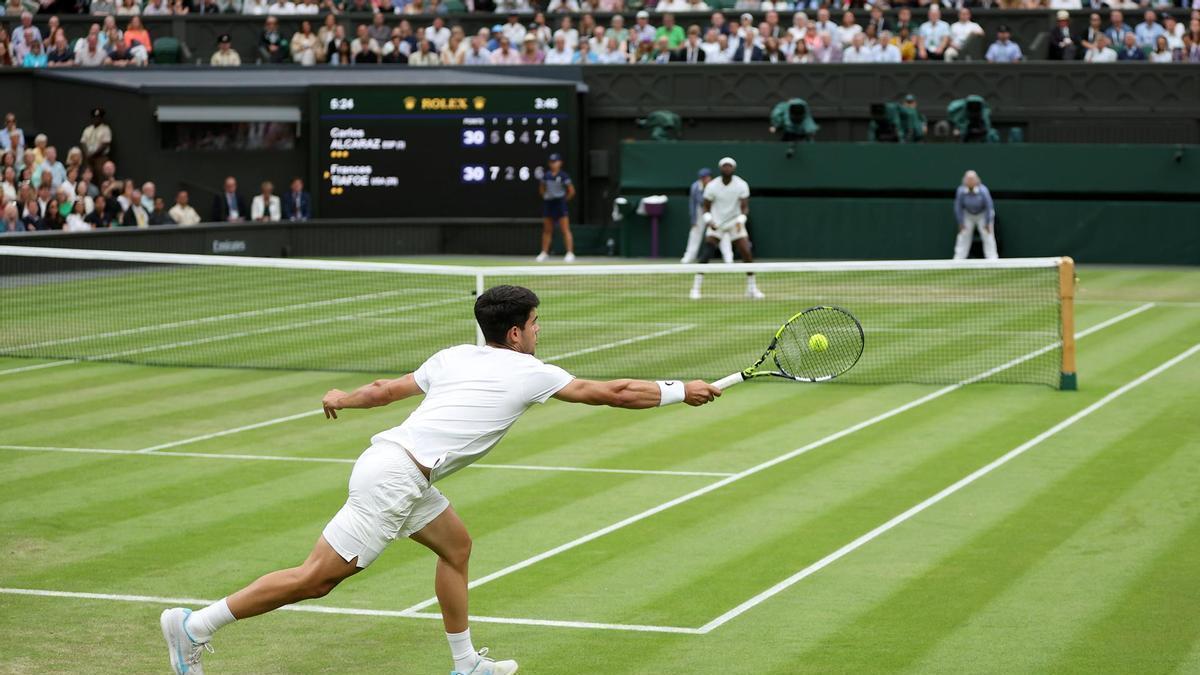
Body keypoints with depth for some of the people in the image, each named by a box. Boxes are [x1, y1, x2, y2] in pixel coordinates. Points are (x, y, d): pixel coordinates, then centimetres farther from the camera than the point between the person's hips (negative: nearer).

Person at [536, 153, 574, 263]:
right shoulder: (546, 176, 7)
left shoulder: (563, 176, -7)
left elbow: (571, 191, -3)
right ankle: (544, 253, 16)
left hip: (560, 203, -5)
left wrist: (564, 200, -1)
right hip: (548, 204, 5)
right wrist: (545, 197, 9)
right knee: (547, 230, 9)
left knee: (565, 230, -9)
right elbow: (541, 189, 21)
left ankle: (570, 253, -12)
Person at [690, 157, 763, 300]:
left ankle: (752, 289, 7)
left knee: (747, 254, -9)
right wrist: (708, 220, -20)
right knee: (706, 254, -15)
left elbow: (745, 207, -10)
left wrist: (741, 220, -29)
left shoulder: (742, 185, -10)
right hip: (716, 224, -1)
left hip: (735, 222, 1)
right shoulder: (712, 186, -10)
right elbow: (706, 207, -1)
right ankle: (695, 288, -9)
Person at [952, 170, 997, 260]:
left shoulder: (983, 191, -29)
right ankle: (957, 261, 6)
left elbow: (989, 207, -20)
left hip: (983, 214, -2)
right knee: (963, 236, 0)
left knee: (988, 236, -10)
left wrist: (987, 223, -16)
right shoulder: (961, 191, -24)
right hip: (968, 215, 2)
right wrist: (961, 223, -10)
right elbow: (958, 208, -12)